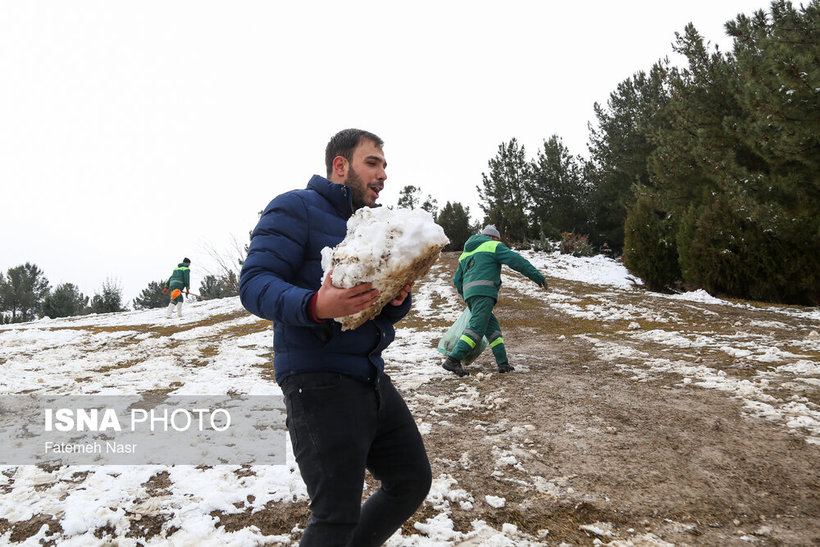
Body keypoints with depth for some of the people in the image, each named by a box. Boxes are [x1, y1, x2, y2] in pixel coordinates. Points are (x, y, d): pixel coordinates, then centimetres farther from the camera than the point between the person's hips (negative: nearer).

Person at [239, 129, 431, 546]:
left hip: (371, 378, 9)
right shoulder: (296, 209, -6)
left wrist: (399, 298, -7)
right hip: (319, 381, -8)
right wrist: (314, 305, -34)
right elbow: (254, 284, -16)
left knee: (412, 481, 16)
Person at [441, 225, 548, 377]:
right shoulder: (493, 246, 8)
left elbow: (457, 280, 30)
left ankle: (503, 363, 7)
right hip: (484, 292, -8)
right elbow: (517, 261, 0)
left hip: (469, 292, 8)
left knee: (492, 327, 12)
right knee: (476, 329, -14)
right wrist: (538, 277, 1)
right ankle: (453, 360, -23)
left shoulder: (466, 252, 29)